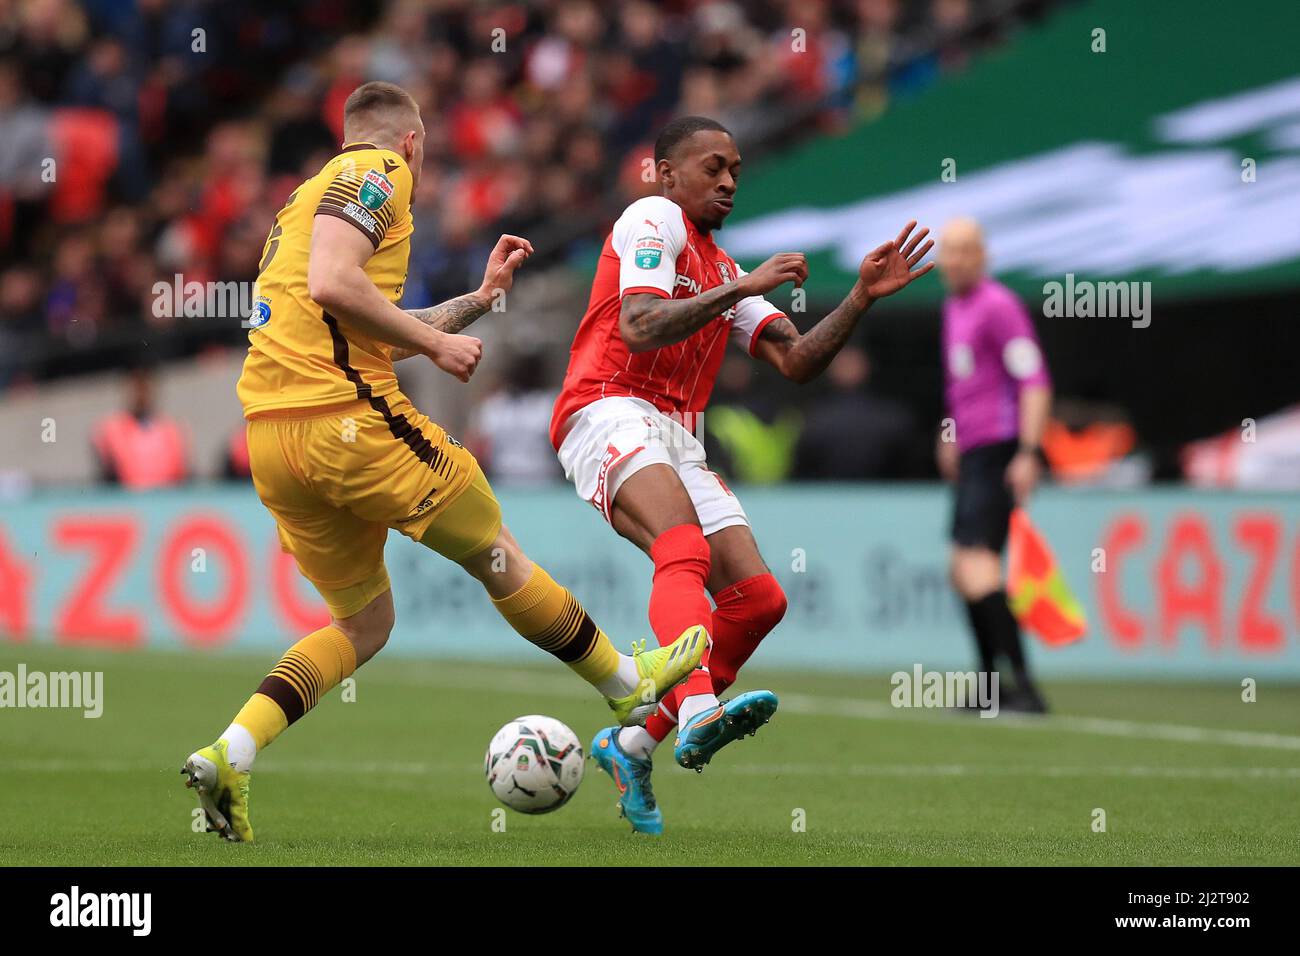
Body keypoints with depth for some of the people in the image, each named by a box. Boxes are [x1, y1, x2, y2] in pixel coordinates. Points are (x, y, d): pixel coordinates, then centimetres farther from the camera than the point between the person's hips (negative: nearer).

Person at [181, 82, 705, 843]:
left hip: (270, 438, 9)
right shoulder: (376, 172, -2)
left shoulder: (313, 194, 26)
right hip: (346, 418, -9)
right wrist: (437, 342, -11)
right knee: (497, 556, 8)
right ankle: (630, 684, 21)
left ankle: (231, 753, -3)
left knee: (364, 625, 15)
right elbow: (332, 284, -19)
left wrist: (479, 300, 33)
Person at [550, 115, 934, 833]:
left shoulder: (724, 272, 28)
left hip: (676, 442, 9)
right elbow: (639, 329, -13)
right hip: (609, 415, -8)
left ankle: (633, 745, 6)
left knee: (757, 599, -2)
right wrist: (743, 288, -15)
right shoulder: (653, 219, 3)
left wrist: (862, 297, 6)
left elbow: (796, 362, 17)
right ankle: (698, 713, -56)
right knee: (686, 554, -33)